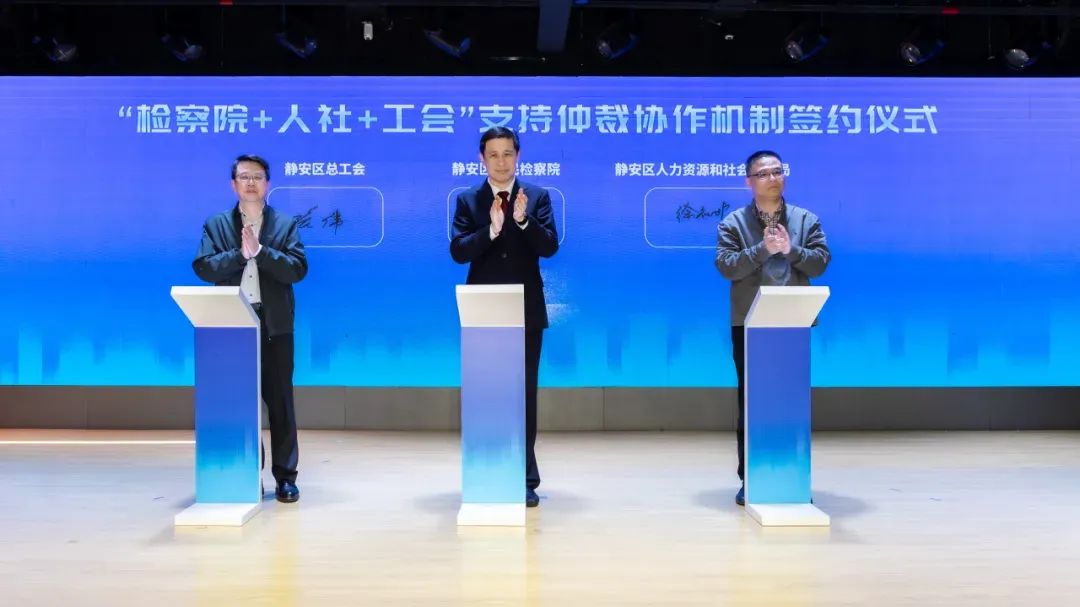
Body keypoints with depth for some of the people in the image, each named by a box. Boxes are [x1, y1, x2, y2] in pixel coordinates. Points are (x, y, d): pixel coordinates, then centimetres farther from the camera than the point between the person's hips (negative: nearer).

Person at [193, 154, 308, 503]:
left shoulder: (286, 225, 6)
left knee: (280, 402, 2)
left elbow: (297, 269, -7)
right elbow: (202, 267, -5)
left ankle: (285, 476, 9)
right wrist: (240, 253, -15)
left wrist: (259, 251, -17)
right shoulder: (216, 225, 8)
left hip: (275, 326, -1)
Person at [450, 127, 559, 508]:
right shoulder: (468, 200, 4)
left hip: (526, 312, 0)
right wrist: (490, 230, -22)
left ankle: (525, 479, 13)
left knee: (524, 395, 5)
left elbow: (550, 247, -7)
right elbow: (457, 251, -7)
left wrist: (523, 221, -23)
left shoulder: (537, 196, 4)